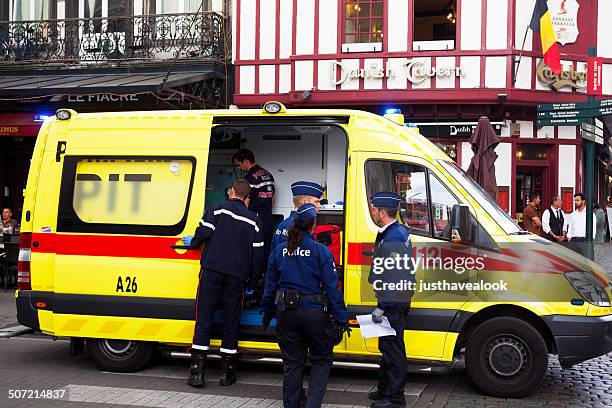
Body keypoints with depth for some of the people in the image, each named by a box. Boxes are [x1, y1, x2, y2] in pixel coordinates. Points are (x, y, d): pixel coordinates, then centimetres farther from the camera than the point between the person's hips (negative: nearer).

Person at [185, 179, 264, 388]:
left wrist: (192, 243, 15)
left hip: (212, 270, -2)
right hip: (236, 276, 2)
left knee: (203, 320, 1)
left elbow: (203, 232, -8)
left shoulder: (216, 208, 3)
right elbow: (258, 254, 10)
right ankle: (227, 372, 12)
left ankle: (197, 371, -1)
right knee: (231, 321, 9)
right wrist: (251, 282, 19)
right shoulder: (252, 220, 12)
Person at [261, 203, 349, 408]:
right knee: (322, 361, 12)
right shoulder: (320, 251, -10)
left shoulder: (279, 250, 3)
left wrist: (267, 314, 21)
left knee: (292, 363, 15)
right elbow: (332, 287, -10)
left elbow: (270, 286, 9)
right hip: (314, 313, -4)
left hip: (286, 313, 4)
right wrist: (342, 320, -6)